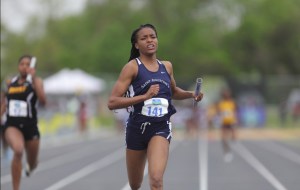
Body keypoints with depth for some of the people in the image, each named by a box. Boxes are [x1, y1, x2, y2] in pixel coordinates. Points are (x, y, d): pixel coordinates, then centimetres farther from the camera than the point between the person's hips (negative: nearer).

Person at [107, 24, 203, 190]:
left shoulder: (167, 66, 8)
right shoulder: (132, 67, -6)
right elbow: (112, 103, -14)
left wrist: (191, 94, 9)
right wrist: (145, 96, -23)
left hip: (161, 128, 1)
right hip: (137, 127, -1)